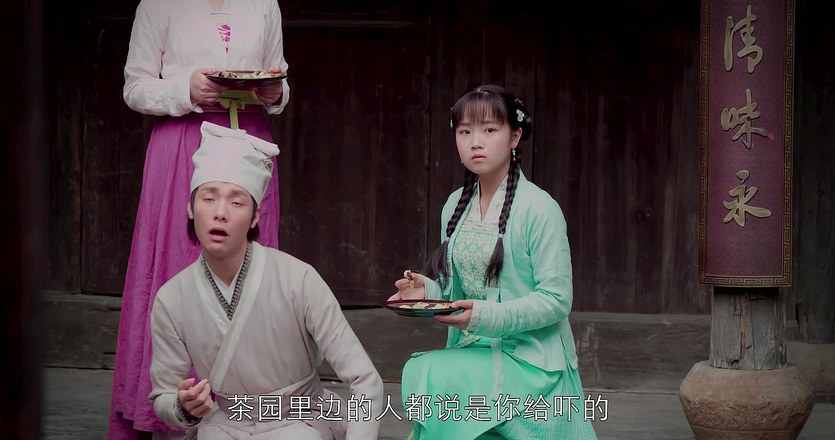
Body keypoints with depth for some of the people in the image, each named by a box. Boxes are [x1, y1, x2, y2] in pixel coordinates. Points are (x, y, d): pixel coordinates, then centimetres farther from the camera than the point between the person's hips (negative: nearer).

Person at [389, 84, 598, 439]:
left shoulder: (538, 208, -12)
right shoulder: (455, 205, 9)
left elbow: (556, 299, -14)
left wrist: (490, 316, -26)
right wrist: (429, 290, -5)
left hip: (528, 361, -6)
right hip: (470, 355, 6)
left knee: (427, 374, -27)